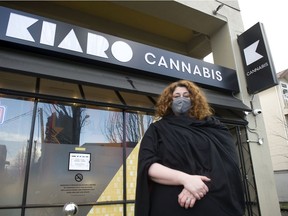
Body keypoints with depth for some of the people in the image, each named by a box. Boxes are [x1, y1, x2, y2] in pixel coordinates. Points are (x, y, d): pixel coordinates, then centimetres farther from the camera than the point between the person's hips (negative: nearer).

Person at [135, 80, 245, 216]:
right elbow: (147, 165, -7)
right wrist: (185, 179, -20)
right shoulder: (157, 129, 5)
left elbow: (229, 161, -2)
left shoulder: (211, 125, 10)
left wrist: (202, 182, -18)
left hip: (216, 204, 2)